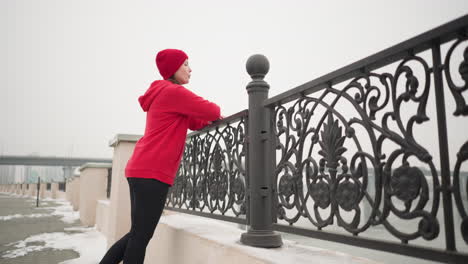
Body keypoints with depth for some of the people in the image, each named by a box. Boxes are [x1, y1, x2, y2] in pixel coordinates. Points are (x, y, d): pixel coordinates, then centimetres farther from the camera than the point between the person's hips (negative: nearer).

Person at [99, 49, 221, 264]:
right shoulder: (174, 92, -8)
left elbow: (196, 123, 23)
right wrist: (216, 111, 14)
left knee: (137, 234, 14)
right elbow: (211, 112, -6)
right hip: (152, 173, -10)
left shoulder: (162, 94, 23)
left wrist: (210, 115, 12)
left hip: (142, 170, 10)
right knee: (141, 236, -3)